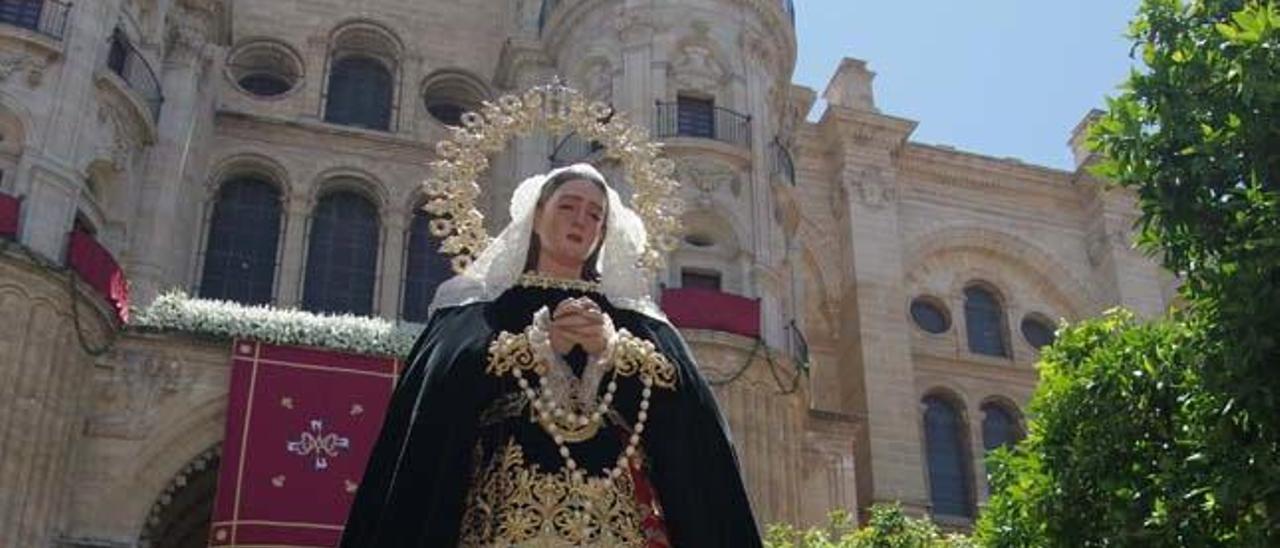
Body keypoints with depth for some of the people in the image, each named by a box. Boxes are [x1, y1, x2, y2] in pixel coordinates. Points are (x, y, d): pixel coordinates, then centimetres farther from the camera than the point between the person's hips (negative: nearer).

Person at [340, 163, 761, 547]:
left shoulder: (633, 321, 20)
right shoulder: (477, 310, 15)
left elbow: (679, 397, 3)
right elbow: (446, 387, -3)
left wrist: (610, 346, -10)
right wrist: (544, 340, -7)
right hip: (511, 510, -1)